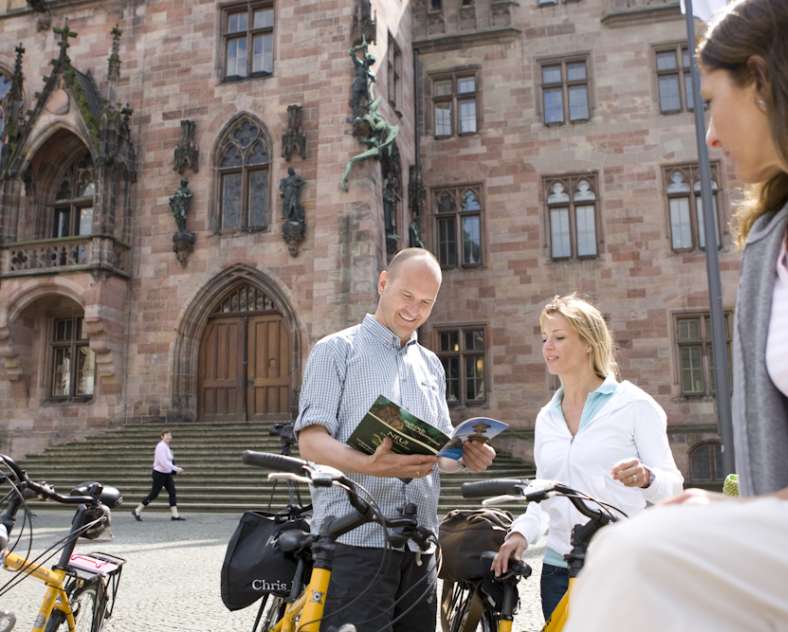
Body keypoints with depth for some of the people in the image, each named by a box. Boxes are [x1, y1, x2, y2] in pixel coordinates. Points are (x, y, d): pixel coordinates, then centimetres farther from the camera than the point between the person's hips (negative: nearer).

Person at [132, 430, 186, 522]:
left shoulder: (167, 447, 11)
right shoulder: (161, 446, -18)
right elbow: (163, 462, -26)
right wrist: (175, 469, -22)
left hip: (167, 474, 9)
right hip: (159, 474, -9)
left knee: (172, 492, 2)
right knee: (153, 494, -1)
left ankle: (175, 515, 2)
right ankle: (137, 511, 14)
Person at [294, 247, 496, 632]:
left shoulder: (431, 365, 19)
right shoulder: (336, 350, 0)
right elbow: (311, 441, -9)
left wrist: (466, 455, -2)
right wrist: (367, 465, -28)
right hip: (354, 543, -6)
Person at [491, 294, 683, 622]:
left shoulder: (634, 404, -3)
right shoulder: (546, 418, 12)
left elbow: (672, 486, -5)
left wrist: (646, 478, -27)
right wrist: (520, 533, -1)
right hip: (558, 568, 5)